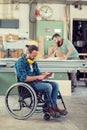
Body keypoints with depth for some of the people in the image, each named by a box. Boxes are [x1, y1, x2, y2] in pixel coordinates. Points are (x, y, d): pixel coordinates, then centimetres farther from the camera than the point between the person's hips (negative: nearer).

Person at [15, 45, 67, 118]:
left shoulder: (34, 62, 14)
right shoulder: (20, 62, -12)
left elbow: (38, 74, 17)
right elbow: (23, 78, -20)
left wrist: (44, 75, -6)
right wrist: (37, 77, -21)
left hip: (35, 82, 9)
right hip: (27, 84, -9)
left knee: (55, 84, -5)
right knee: (48, 86, -26)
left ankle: (53, 106, -8)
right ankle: (47, 107, -10)